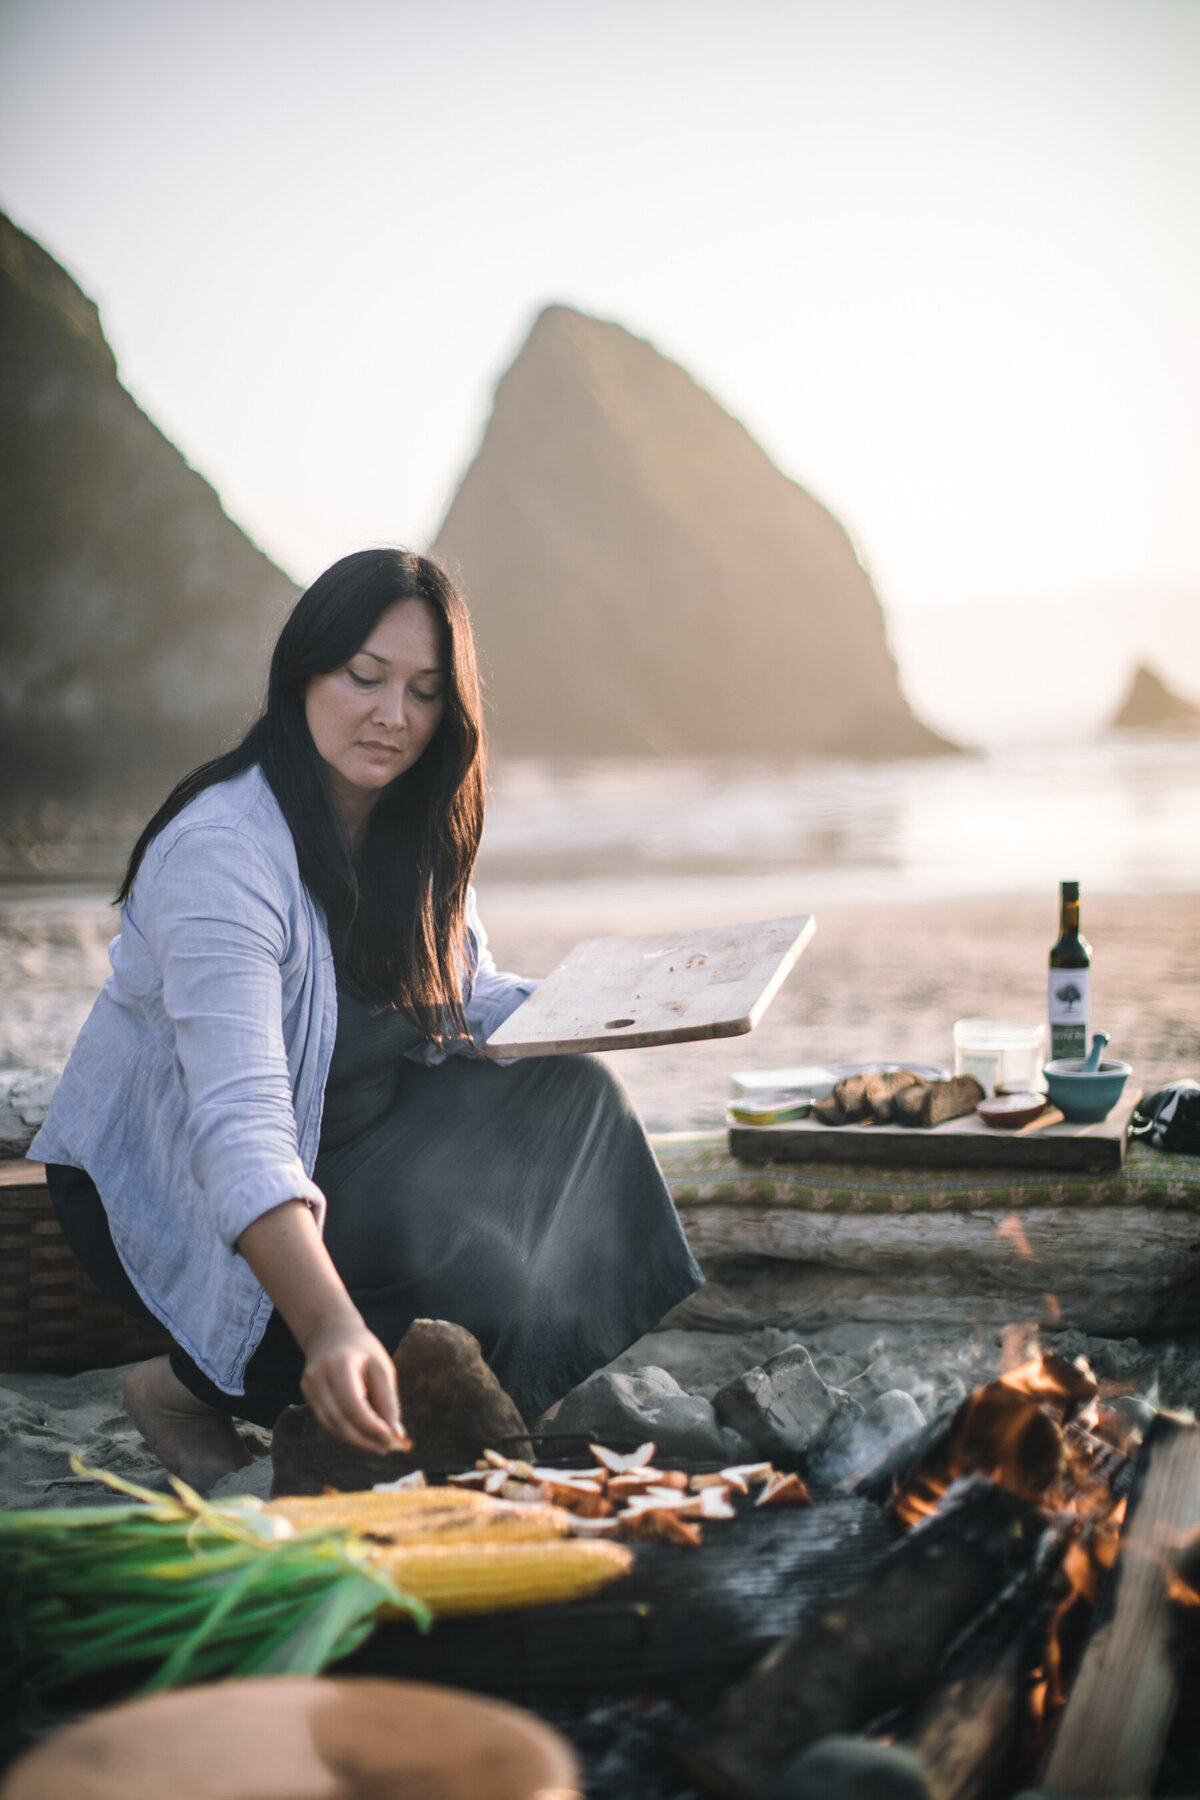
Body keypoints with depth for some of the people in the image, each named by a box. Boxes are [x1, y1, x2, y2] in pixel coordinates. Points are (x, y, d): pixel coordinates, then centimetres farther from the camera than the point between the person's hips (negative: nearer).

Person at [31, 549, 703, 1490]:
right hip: (170, 1189, -8)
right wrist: (328, 1325, -53)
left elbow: (463, 995, 9)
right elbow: (238, 1125, -40)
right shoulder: (222, 850, -29)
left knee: (568, 1095, -10)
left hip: (349, 1144, 8)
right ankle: (192, 1386, -4)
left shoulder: (414, 827, -3)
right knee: (455, 1276, -28)